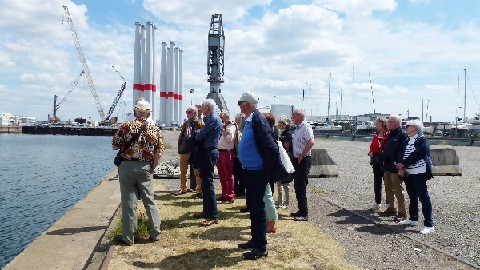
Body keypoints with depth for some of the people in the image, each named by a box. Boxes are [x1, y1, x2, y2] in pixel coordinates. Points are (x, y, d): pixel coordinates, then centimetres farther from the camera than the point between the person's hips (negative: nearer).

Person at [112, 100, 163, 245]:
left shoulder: (126, 126, -7)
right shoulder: (155, 129, 0)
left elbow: (114, 146, -3)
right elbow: (159, 152, -2)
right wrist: (152, 167, 9)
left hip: (127, 166, -2)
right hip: (145, 168, 2)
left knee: (129, 201, 4)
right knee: (150, 200, 13)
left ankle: (128, 237, 11)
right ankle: (155, 233, 18)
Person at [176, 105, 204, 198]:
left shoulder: (200, 124, -5)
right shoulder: (185, 124, 16)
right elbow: (181, 136, 20)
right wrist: (180, 148, 9)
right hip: (184, 151, 7)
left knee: (197, 172, 1)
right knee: (183, 171, 15)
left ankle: (199, 190, 9)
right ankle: (183, 188, 28)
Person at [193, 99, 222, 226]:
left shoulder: (213, 119, -15)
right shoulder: (211, 119, 16)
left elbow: (200, 135, -16)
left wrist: (196, 133, 4)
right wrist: (199, 133, 0)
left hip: (209, 153, -10)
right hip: (206, 152, 10)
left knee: (208, 183, -9)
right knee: (205, 183, 17)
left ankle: (213, 216, -5)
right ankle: (207, 211, 28)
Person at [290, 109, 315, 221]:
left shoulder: (306, 127, -15)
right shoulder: (297, 128, 14)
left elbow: (311, 142, -28)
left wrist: (302, 155, -21)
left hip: (303, 160, -9)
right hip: (296, 160, 9)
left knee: (301, 187, -7)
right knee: (297, 186, 14)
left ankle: (304, 214, 1)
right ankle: (301, 210, 24)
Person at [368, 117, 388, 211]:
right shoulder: (376, 135, 13)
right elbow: (372, 146, 18)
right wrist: (371, 153, 1)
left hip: (385, 161, -7)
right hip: (376, 161, 7)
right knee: (377, 182, 11)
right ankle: (377, 203, 20)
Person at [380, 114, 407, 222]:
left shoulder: (402, 134, -12)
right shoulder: (390, 134, 16)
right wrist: (384, 162, 16)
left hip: (395, 168, -9)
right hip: (387, 167, 9)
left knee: (398, 191, -4)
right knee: (388, 189, 17)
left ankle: (402, 213, 4)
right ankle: (391, 208, 29)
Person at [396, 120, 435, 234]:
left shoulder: (422, 140, -10)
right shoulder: (407, 140, 12)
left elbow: (416, 155, -19)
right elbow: (402, 154, 8)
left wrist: (403, 164, -15)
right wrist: (401, 167, -7)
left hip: (419, 173, -8)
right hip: (408, 173, 8)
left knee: (423, 197, -6)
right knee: (412, 196, 17)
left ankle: (429, 224, -3)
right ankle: (413, 219, 30)